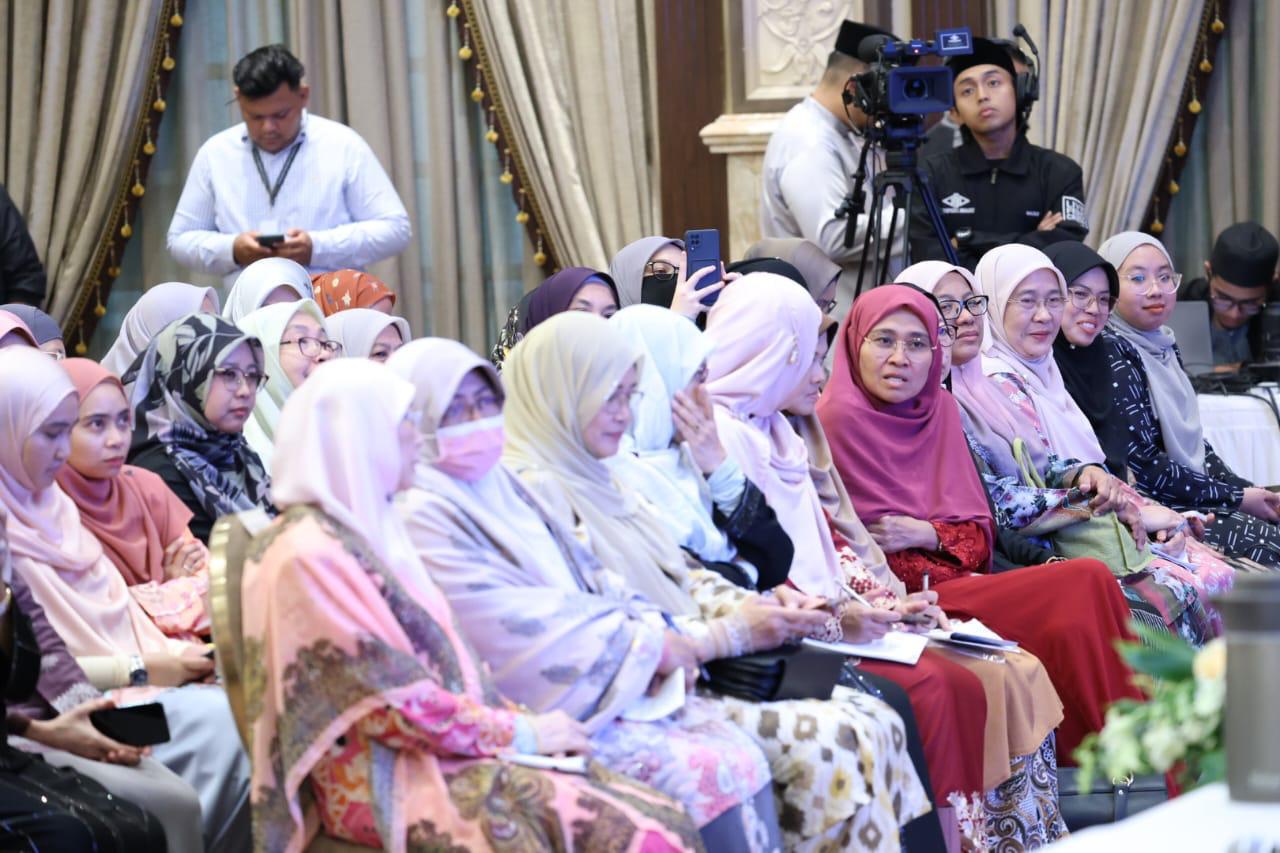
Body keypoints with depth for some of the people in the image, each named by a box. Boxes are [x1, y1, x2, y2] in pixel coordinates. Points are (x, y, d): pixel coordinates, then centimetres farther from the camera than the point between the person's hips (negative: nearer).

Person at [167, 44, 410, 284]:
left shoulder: (344, 146, 4)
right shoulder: (214, 154, 11)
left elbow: (394, 228, 1)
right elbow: (180, 238, 15)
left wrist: (318, 248, -12)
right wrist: (232, 250, -6)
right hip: (247, 305, 4)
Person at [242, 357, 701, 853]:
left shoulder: (366, 530, 16)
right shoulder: (310, 557, -13)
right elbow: (395, 703, -16)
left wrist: (522, 721, 3)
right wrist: (519, 734, -9)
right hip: (386, 782, -9)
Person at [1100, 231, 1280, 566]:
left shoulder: (1163, 346, 13)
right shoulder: (1113, 354, -13)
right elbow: (1142, 467, -17)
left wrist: (1247, 490, 1)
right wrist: (1237, 498, -12)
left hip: (1195, 499, 8)